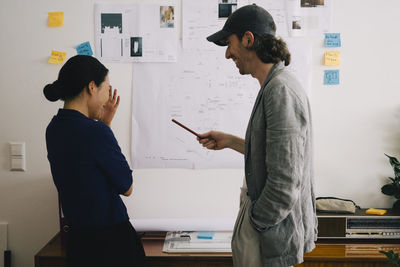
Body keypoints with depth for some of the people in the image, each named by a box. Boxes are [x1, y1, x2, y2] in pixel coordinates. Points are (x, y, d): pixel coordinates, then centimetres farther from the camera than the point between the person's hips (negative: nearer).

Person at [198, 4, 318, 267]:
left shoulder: (281, 92, -22)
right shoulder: (273, 86, 11)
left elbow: (284, 184, -26)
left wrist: (253, 224, -15)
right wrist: (231, 141, 18)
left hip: (273, 231, -9)